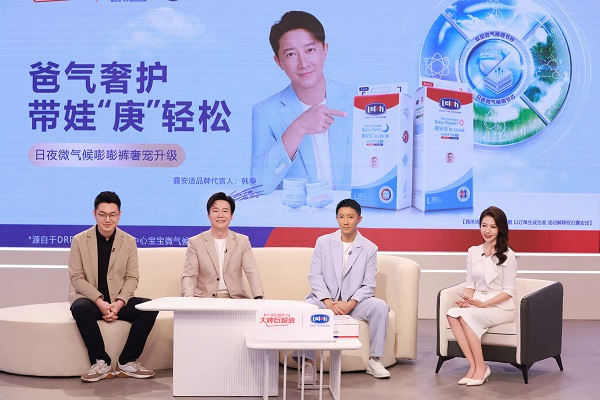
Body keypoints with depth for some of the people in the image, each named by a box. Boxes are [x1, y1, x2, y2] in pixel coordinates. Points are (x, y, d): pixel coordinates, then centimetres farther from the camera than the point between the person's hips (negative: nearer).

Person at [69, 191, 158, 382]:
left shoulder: (129, 241, 5)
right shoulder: (79, 240, -1)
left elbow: (132, 278, 2)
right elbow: (76, 277, -6)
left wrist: (119, 303, -16)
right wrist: (100, 302, -19)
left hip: (118, 300, 2)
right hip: (90, 299, -2)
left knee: (150, 307, -23)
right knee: (80, 308, -36)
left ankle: (127, 362, -13)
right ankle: (101, 362, -22)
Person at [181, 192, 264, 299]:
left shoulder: (242, 241, 9)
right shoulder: (195, 242, 5)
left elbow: (252, 273, 0)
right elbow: (188, 276, -1)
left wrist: (259, 298, -19)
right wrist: (189, 299, -22)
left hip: (235, 298, 1)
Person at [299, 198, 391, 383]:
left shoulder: (369, 248, 3)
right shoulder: (323, 242, 4)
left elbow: (368, 285, -2)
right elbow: (315, 276, -2)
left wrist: (350, 304, -19)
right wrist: (328, 302, -16)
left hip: (354, 303, 1)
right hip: (325, 300, 0)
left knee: (380, 306, -27)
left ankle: (374, 361, -13)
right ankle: (308, 363, -22)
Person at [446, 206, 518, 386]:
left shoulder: (508, 255, -3)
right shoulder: (473, 252, 13)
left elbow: (508, 292, -5)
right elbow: (470, 284, 13)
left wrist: (483, 304, -16)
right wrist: (465, 300, -9)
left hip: (500, 306, -4)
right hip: (477, 303, 5)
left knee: (467, 316, -33)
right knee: (452, 314, -29)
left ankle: (481, 367, -22)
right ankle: (473, 365, -27)